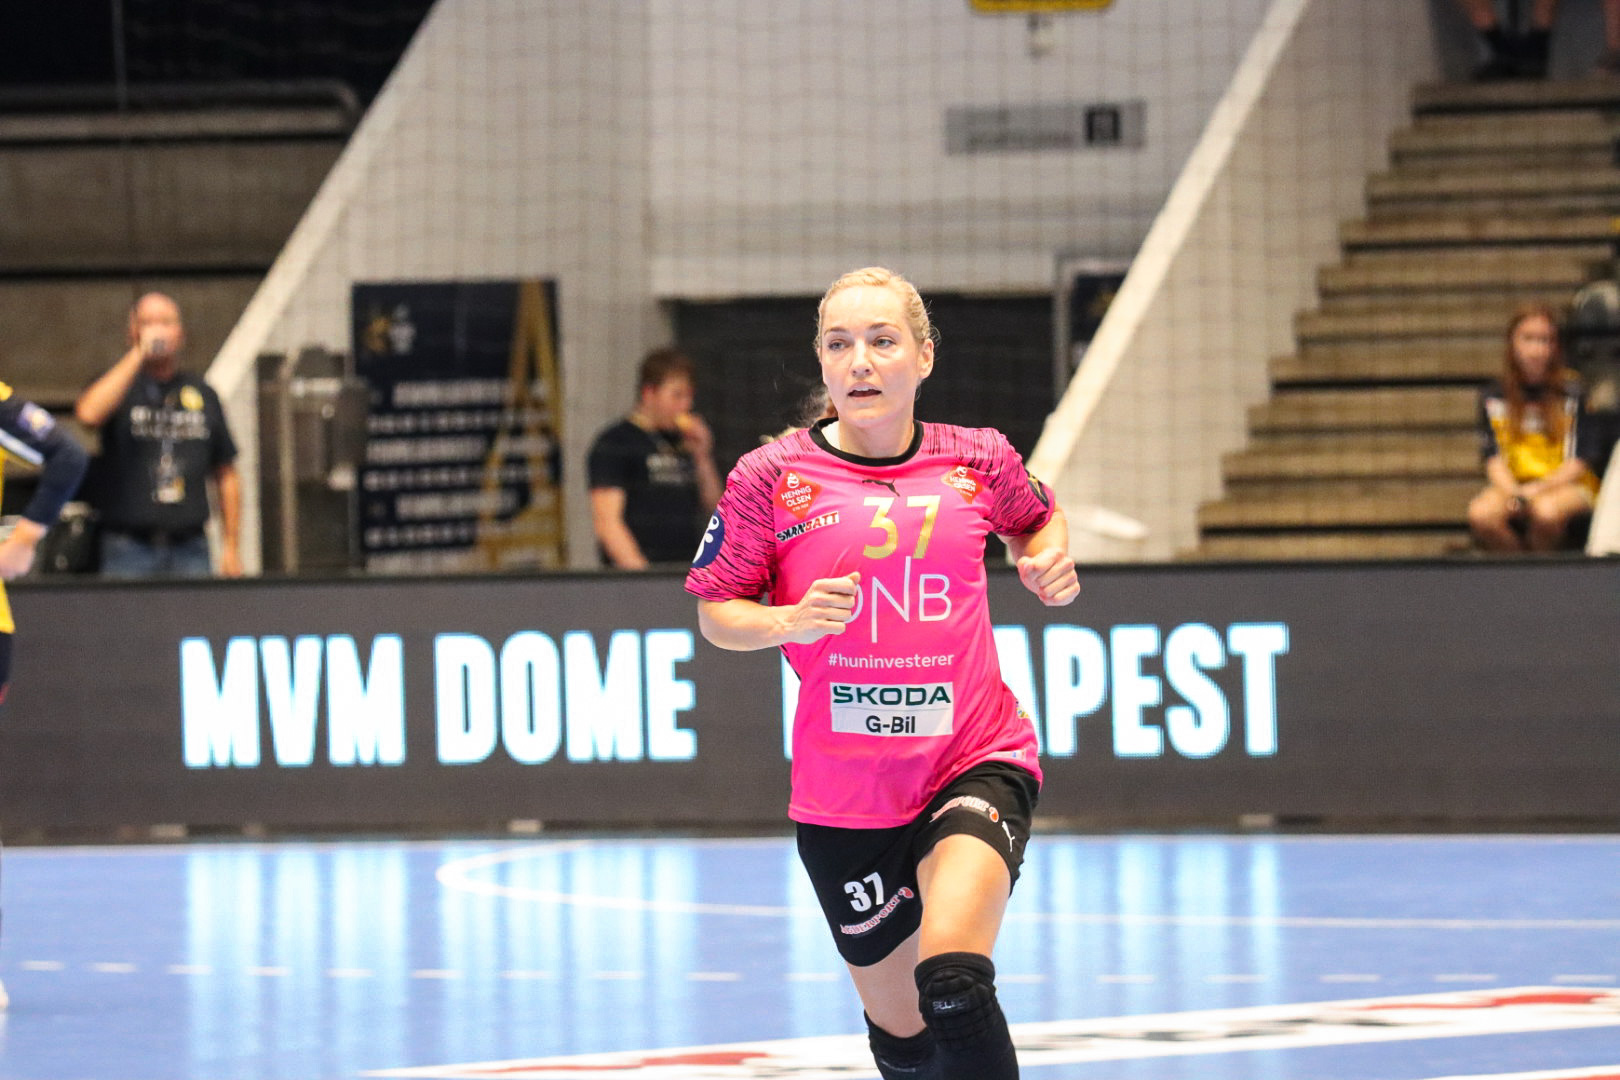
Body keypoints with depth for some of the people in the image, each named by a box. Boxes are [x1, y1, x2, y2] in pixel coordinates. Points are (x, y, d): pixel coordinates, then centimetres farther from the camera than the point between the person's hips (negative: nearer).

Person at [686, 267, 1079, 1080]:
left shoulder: (979, 462, 0)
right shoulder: (771, 478, -4)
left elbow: (1035, 517, 23)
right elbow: (714, 614, 4)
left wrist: (1049, 559, 0)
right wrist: (786, 621, -17)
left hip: (976, 764, -1)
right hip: (842, 793, 1)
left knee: (951, 978, -29)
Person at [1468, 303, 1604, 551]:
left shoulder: (1574, 393, -2)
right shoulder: (1494, 398, 7)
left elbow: (1583, 461, -3)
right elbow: (1493, 458, 5)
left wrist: (1537, 490, -14)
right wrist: (1513, 493, -15)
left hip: (1567, 485, -3)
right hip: (1513, 483, 3)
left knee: (1545, 511, -38)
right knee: (1480, 514, -30)